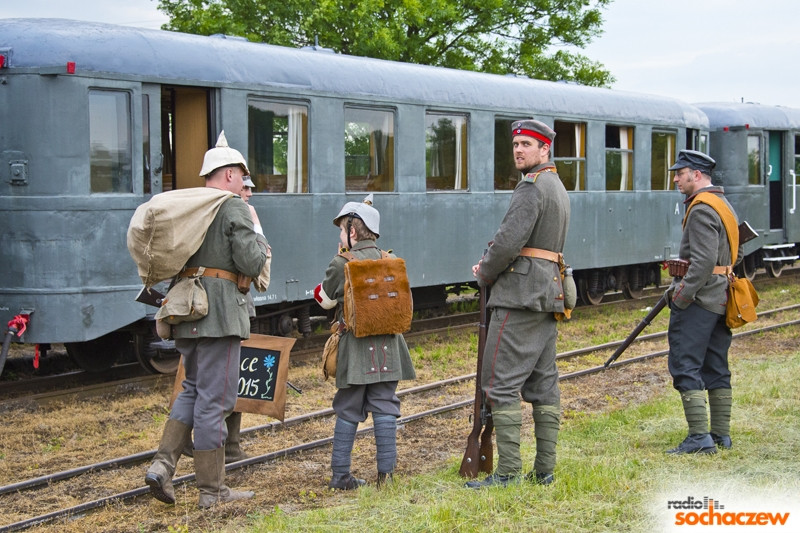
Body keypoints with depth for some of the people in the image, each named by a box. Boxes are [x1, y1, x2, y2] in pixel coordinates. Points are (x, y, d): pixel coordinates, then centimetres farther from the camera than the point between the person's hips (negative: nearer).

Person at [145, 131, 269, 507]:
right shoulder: (234, 209, -9)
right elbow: (252, 265, -14)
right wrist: (258, 235, 2)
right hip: (219, 311, -7)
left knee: (194, 389, 20)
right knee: (213, 399, -2)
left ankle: (163, 464, 6)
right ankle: (212, 490, 6)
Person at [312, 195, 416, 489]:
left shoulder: (341, 264, -8)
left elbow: (325, 299, 5)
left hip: (355, 348, -2)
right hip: (387, 347, 2)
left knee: (348, 411, 5)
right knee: (385, 407, 7)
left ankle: (340, 474, 8)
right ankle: (386, 472, 4)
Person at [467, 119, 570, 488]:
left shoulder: (531, 187, -13)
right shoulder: (558, 188, 20)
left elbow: (509, 241, -21)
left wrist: (485, 274, -4)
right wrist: (492, 265, 12)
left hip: (520, 296, -10)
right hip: (549, 295, 10)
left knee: (501, 383, -7)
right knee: (543, 384, 9)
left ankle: (508, 472, -8)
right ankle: (544, 470, 12)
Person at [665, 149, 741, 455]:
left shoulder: (701, 210, -15)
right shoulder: (724, 205, 16)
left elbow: (704, 260, -23)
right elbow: (736, 253, 22)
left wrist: (683, 295, -18)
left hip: (699, 300, -10)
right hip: (721, 300, 10)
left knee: (685, 367, -9)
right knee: (716, 369, 13)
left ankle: (699, 438, -13)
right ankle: (721, 435, 17)